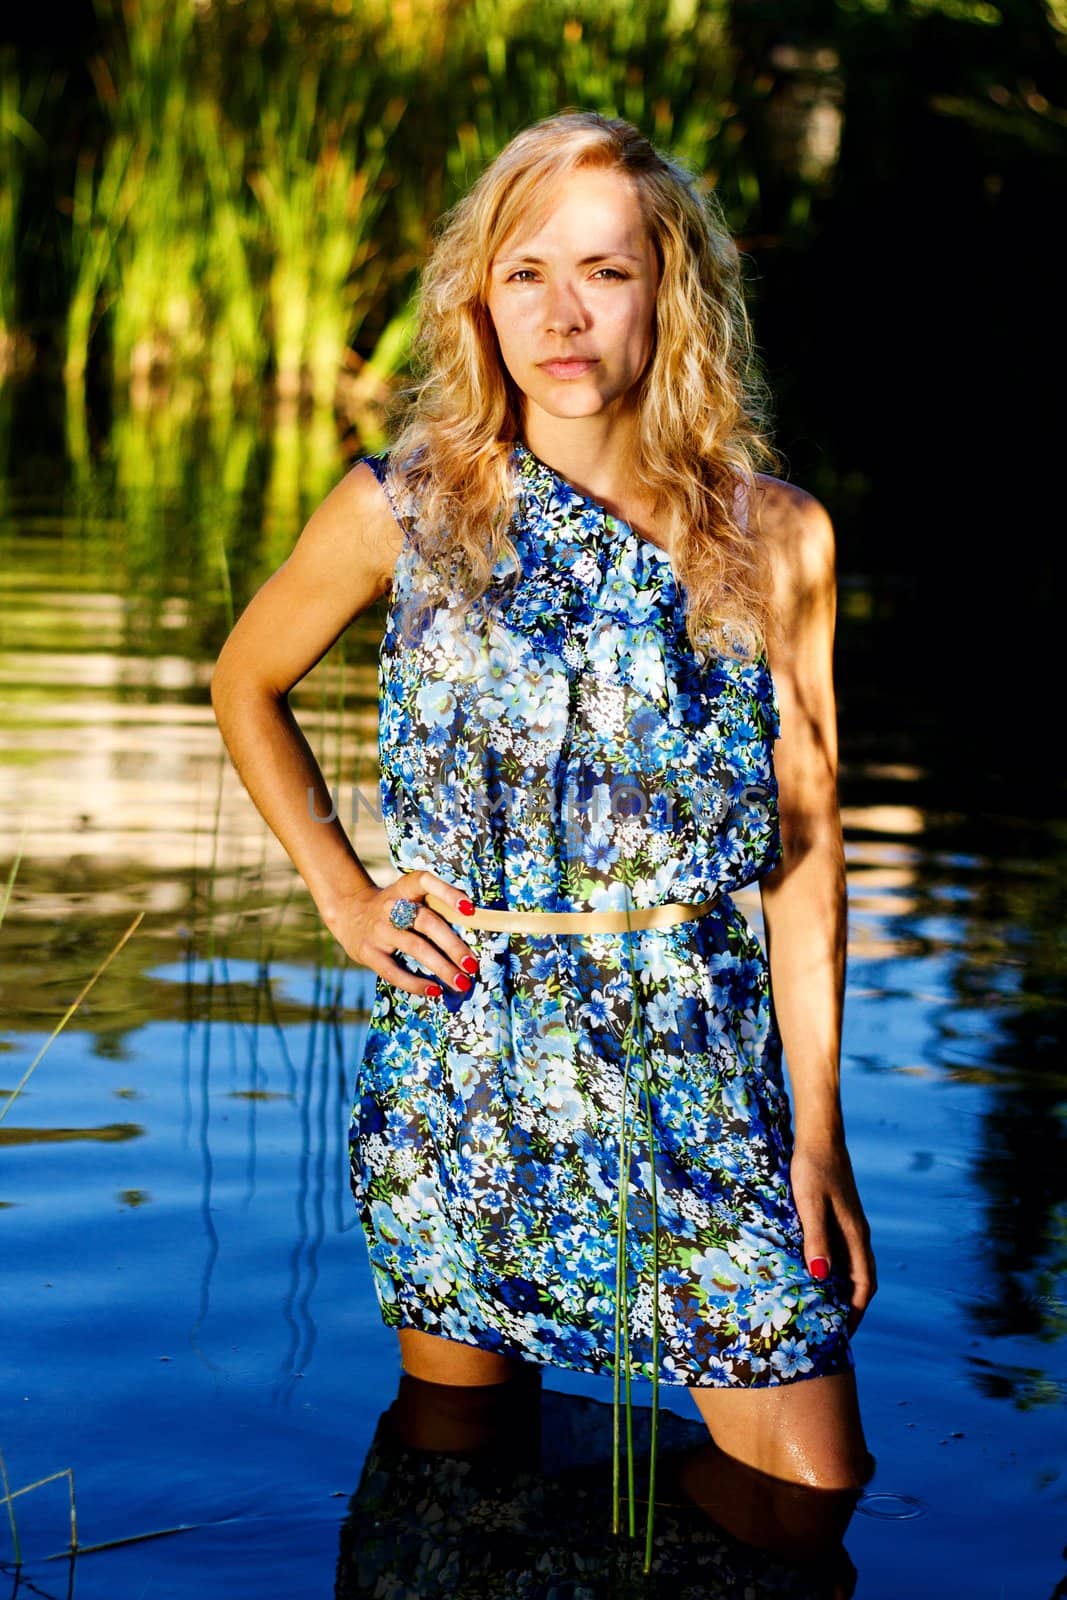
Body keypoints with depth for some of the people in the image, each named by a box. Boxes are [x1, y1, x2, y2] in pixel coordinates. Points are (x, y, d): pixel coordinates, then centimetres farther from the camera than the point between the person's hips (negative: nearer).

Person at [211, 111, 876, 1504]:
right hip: (460, 1061, 0)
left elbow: (804, 852, 0)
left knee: (810, 1497, 0)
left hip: (702, 1066, 0)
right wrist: (341, 892, 4)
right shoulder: (401, 512, -3)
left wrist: (819, 1123, -2)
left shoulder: (777, 542, -3)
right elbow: (245, 683, 15)